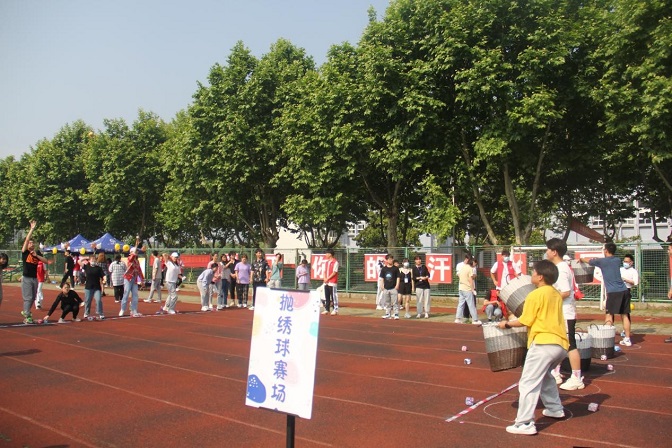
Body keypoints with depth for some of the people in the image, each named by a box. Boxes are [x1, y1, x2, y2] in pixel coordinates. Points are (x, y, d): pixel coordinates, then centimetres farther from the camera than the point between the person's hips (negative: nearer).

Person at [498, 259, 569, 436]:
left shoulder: (535, 295, -7)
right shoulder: (557, 295, 15)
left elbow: (525, 321, -6)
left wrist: (507, 324, 8)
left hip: (543, 343, -9)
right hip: (561, 344, 9)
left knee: (528, 383, -9)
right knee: (545, 375, 32)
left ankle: (525, 423, -13)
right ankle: (555, 409, 40)